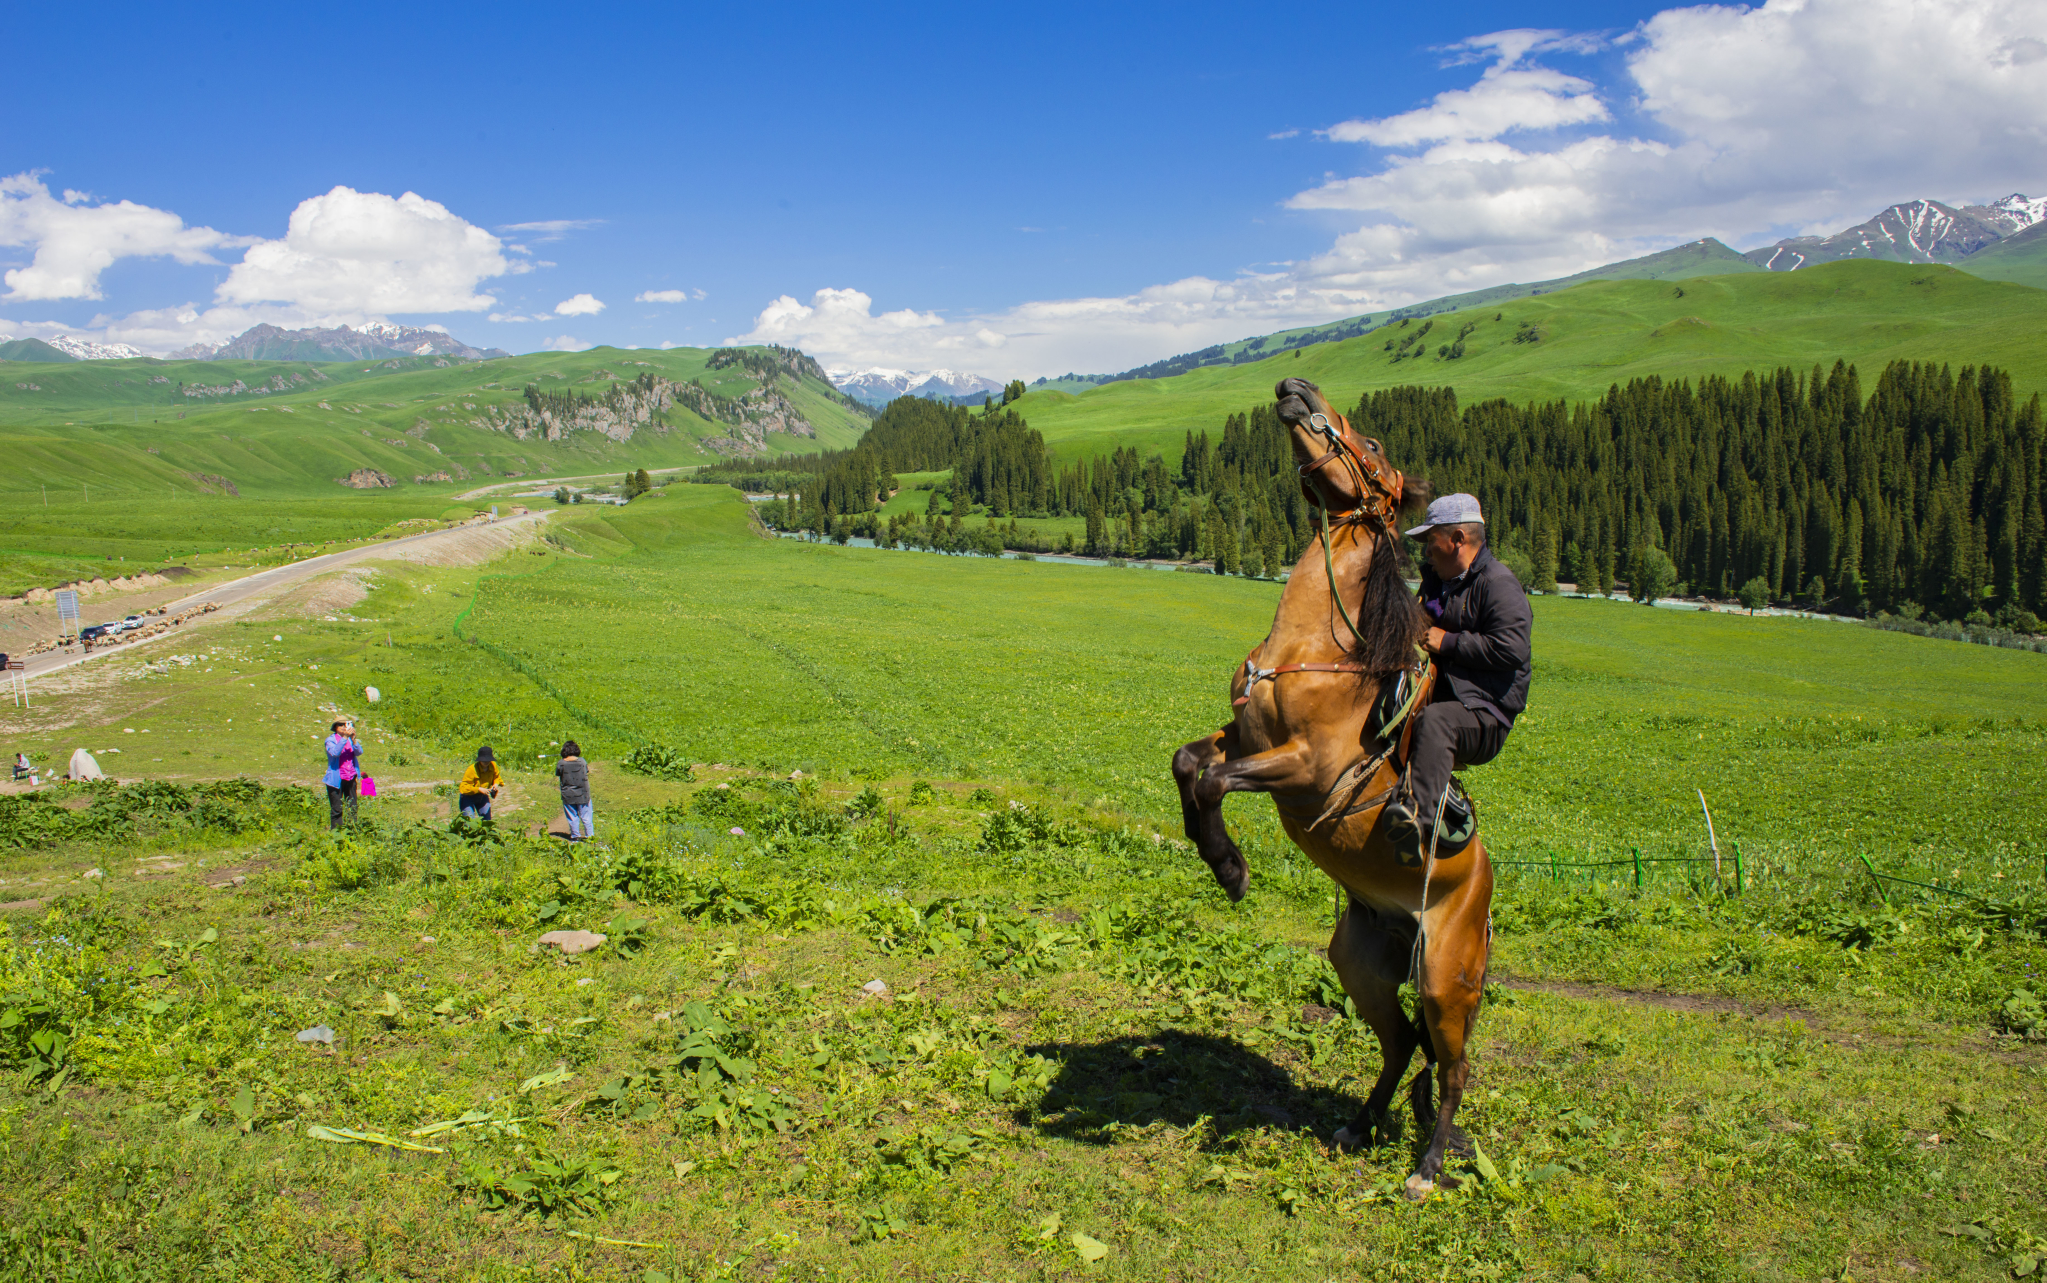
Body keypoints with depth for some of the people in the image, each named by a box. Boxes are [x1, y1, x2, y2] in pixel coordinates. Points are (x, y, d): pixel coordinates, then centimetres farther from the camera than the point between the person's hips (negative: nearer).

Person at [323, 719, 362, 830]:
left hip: (350, 778, 4)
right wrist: (344, 738, -25)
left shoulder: (351, 739, 10)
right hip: (336, 779, -4)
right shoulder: (331, 740, -2)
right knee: (336, 809, -1)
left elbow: (359, 752, -5)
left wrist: (353, 739, -20)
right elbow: (334, 752, -21)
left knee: (353, 807, 4)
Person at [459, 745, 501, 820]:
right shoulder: (472, 769, -29)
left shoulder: (493, 765, -12)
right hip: (468, 797, -6)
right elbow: (464, 788, -28)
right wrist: (479, 789, -37)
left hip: (482, 797, 6)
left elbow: (496, 777, 8)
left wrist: (495, 784, -15)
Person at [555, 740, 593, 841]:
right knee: (586, 817, 8)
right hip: (582, 794, 0)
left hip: (568, 796, 0)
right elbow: (587, 771, 5)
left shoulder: (561, 764, -10)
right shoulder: (581, 761, -8)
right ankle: (590, 835, 10)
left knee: (572, 817, 12)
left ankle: (575, 836, 17)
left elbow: (557, 775, 2)